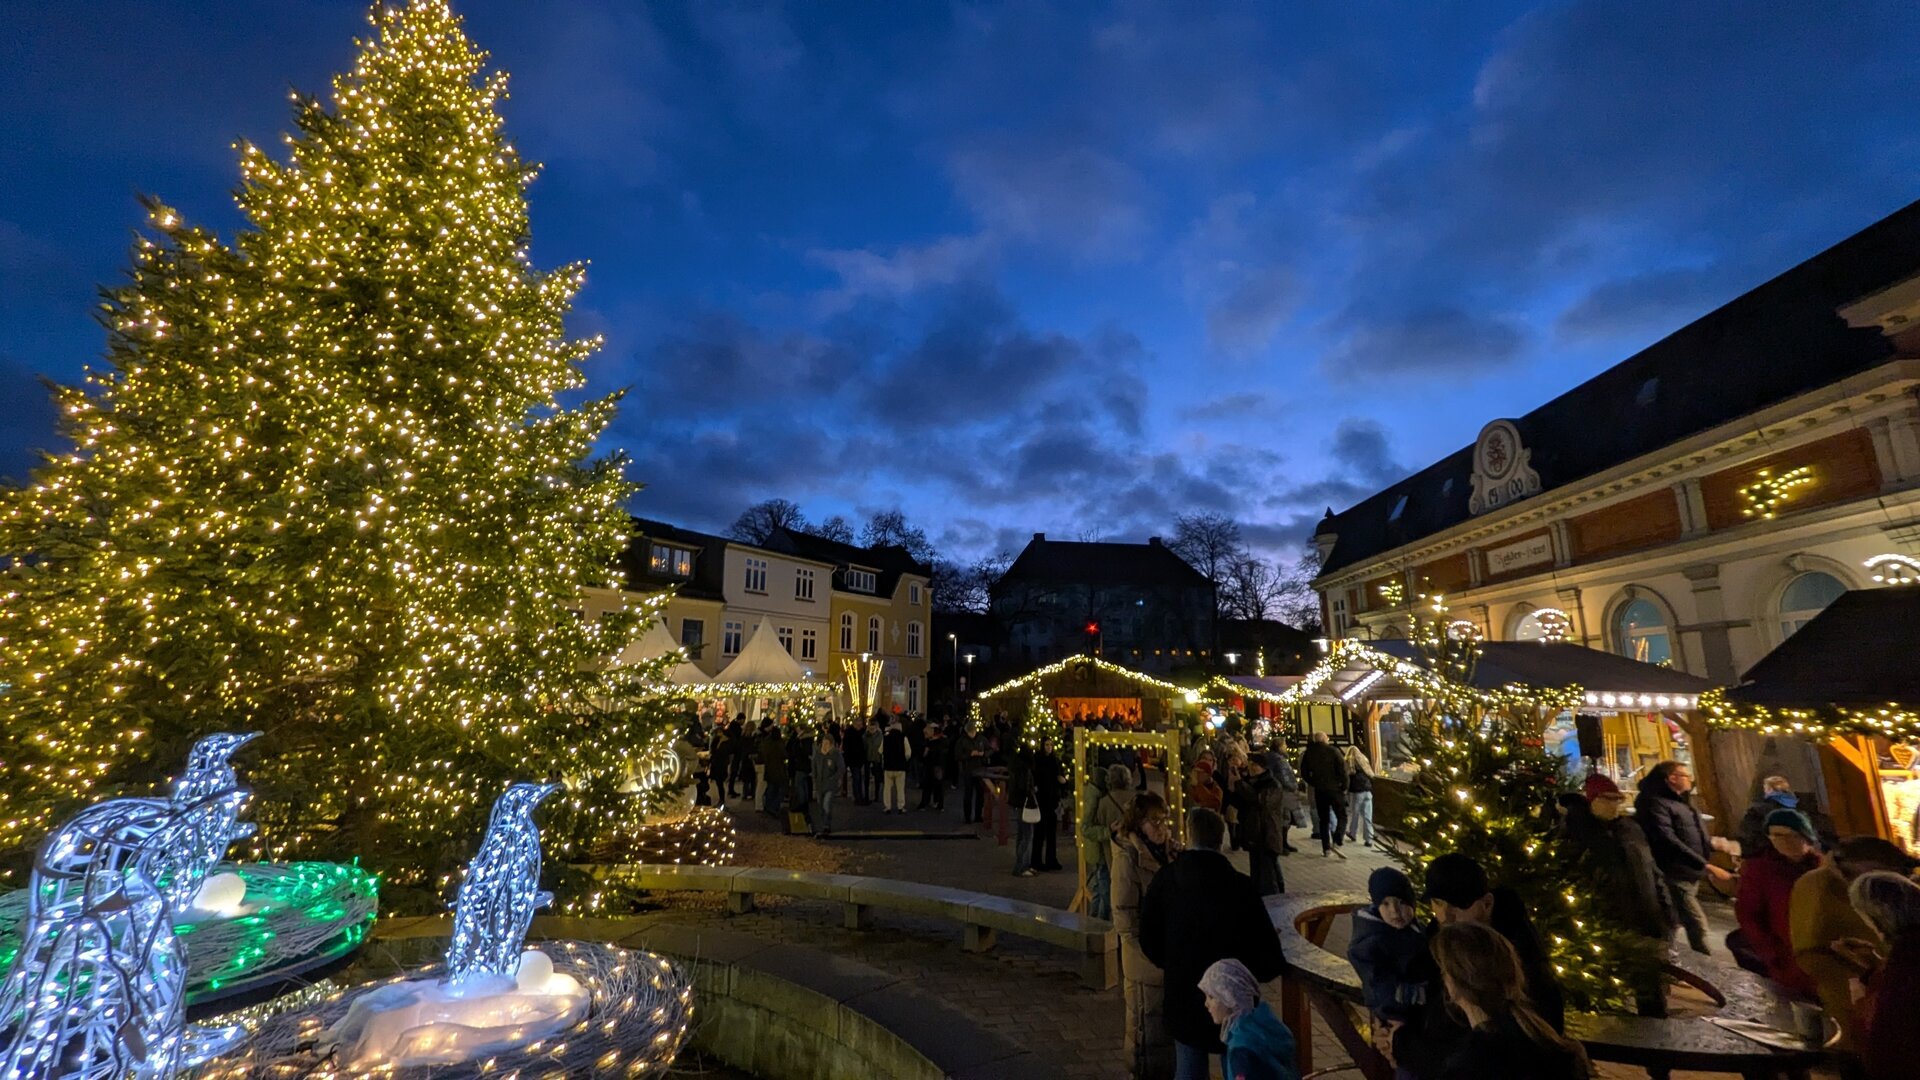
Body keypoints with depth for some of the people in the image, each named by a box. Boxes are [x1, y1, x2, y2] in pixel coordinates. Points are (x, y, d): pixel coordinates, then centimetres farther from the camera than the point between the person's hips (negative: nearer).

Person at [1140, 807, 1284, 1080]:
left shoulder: (1164, 880, -11)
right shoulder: (1240, 886, -19)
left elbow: (1149, 939, -2)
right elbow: (1267, 950, -16)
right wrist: (1247, 973, 5)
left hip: (1184, 999, 2)